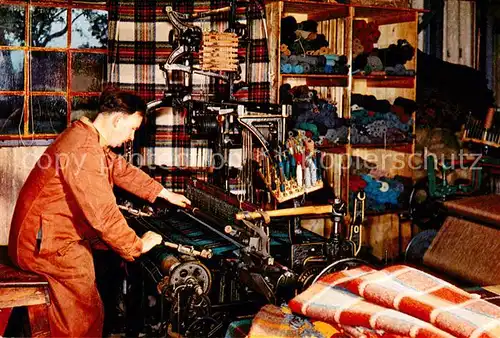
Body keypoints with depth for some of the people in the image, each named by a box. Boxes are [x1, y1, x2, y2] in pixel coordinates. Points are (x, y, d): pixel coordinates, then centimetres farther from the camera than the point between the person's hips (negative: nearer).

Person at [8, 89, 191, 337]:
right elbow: (103, 212, -27)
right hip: (44, 244, -11)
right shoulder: (83, 149, -25)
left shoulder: (91, 140, 9)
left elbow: (123, 171, 21)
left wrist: (166, 194, 25)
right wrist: (137, 246, -14)